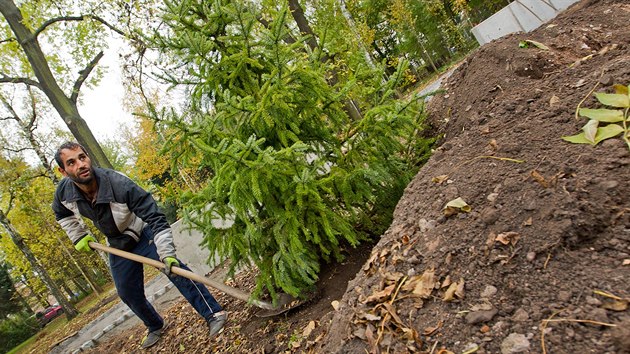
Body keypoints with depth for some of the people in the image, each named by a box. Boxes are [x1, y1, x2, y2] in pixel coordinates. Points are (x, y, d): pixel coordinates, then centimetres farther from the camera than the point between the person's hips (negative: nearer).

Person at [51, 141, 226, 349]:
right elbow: (62, 214, 11)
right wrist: (78, 237, 1)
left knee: (175, 269, -25)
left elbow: (155, 216, -35)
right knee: (128, 294, 12)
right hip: (117, 247, 6)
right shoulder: (64, 191, -17)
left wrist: (166, 253, -42)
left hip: (143, 236, -5)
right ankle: (155, 327, 37)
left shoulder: (118, 184, -34)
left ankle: (213, 313, -18)